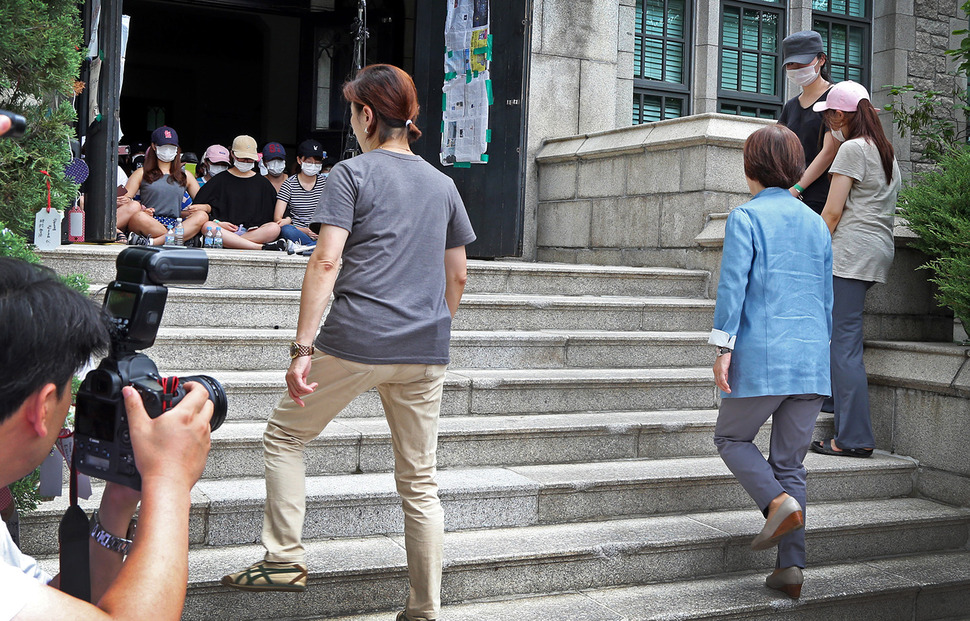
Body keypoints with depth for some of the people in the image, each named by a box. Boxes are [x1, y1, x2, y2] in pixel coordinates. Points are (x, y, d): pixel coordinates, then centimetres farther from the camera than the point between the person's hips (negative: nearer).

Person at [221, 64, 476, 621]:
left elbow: (326, 262, -11)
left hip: (357, 342, -5)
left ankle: (286, 559, 11)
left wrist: (303, 347, -12)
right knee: (419, 479, 11)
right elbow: (457, 277, 18)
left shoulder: (352, 173, -1)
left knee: (285, 435, 16)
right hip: (426, 352, 5)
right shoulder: (443, 184, 15)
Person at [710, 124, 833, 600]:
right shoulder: (817, 224, 14)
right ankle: (791, 566, 6)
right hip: (811, 360, 6)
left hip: (762, 355, -5)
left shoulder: (746, 217, -4)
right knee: (790, 461, 10)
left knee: (732, 437, 14)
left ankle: (779, 502, -10)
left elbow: (732, 284, -12)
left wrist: (723, 349, -10)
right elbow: (827, 296, 18)